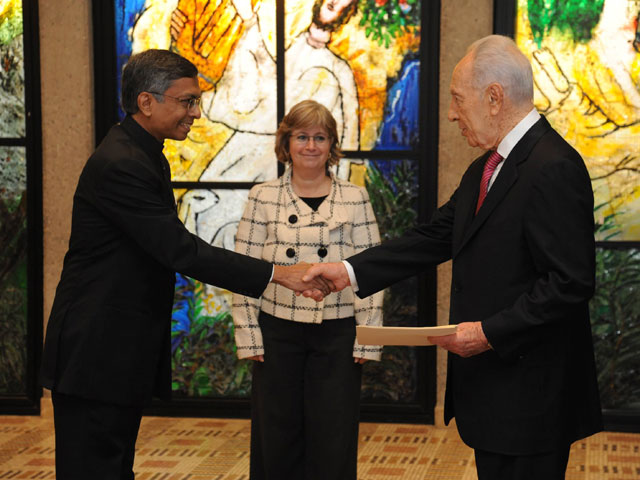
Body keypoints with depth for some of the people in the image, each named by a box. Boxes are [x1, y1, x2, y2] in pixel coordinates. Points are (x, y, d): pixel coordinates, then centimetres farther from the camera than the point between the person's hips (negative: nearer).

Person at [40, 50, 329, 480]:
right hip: (97, 352, -10)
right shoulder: (119, 165, -20)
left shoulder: (145, 155, 13)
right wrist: (276, 274, -24)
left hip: (126, 351, 10)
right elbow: (181, 251, -24)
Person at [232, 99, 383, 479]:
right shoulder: (264, 198, 4)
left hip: (336, 337, 0)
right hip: (278, 334, 0)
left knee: (333, 446, 3)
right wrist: (249, 337, -2)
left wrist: (366, 342, -3)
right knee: (277, 442, 7)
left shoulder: (355, 199, 4)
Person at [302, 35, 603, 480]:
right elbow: (435, 238, 15)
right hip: (492, 387, 10)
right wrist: (350, 271, 7)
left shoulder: (554, 168, -18)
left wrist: (490, 332, -21)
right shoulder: (485, 169, 15)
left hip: (530, 393, -10)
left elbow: (571, 282, -22)